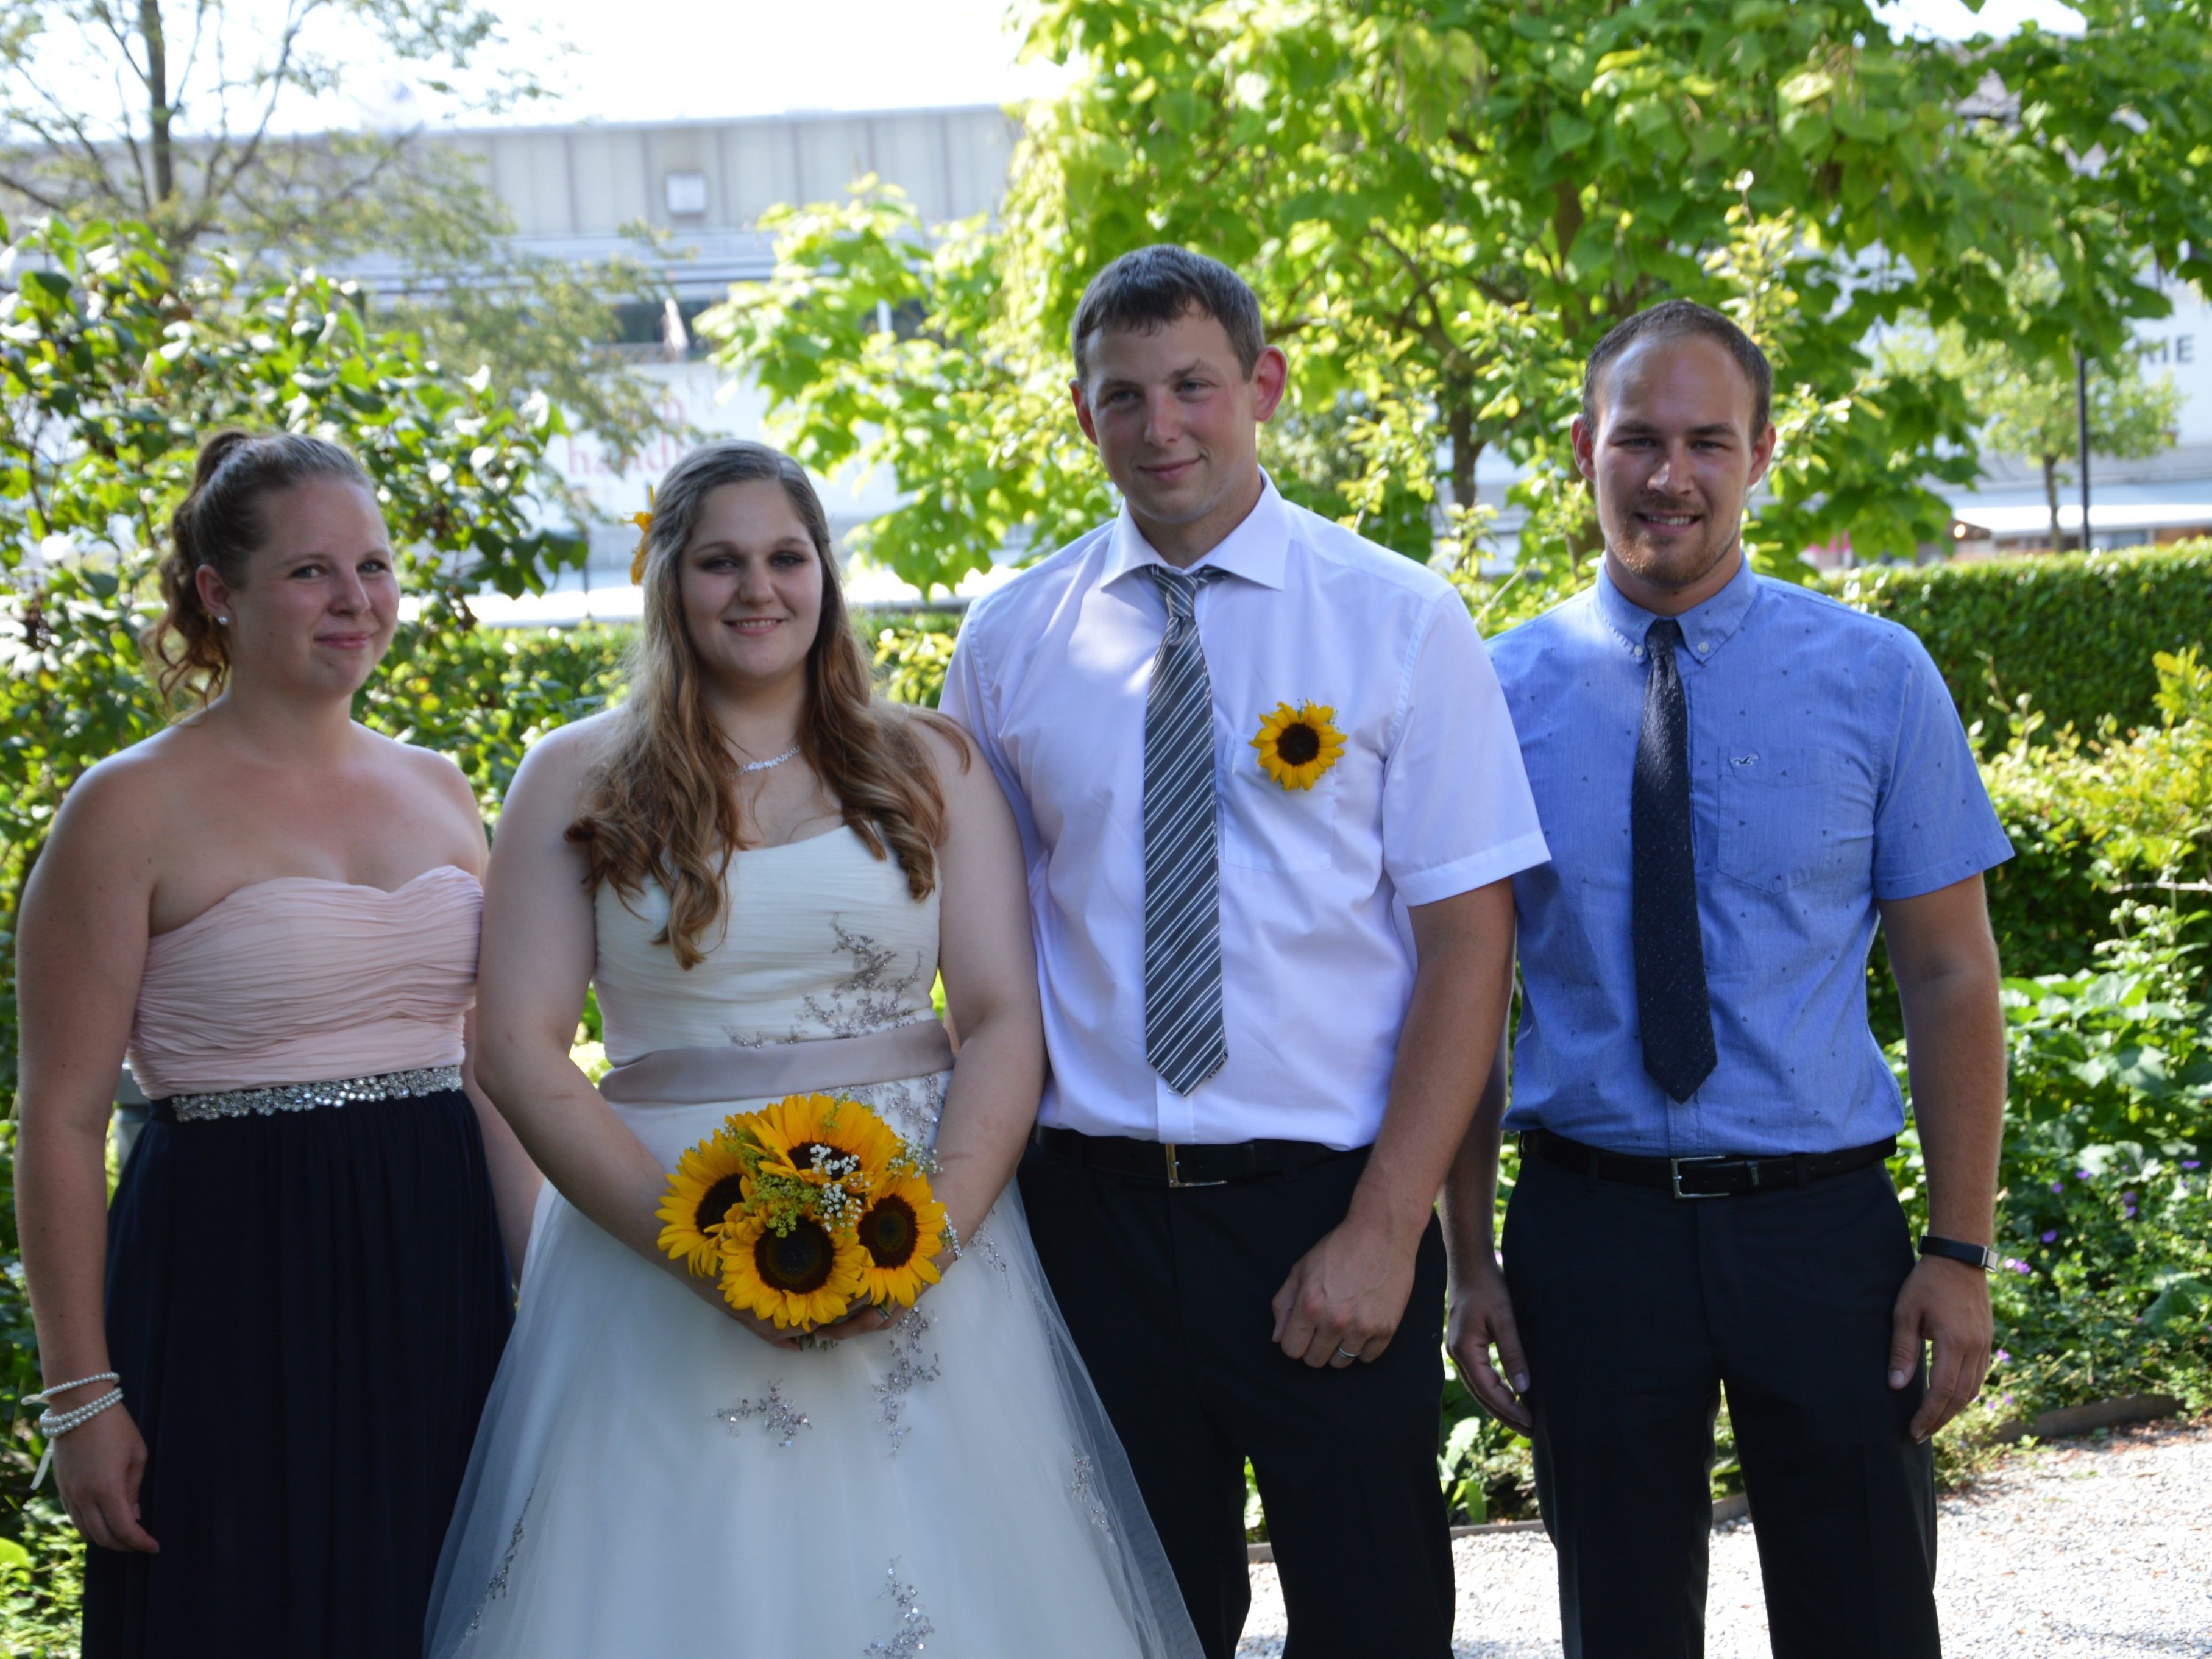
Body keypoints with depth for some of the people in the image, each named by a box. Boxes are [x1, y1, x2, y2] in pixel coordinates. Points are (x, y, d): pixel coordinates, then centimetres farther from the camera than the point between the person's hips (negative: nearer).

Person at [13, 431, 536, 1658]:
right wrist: (81, 1395, -11)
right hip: (236, 1285, -5)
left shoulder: (439, 793, 11)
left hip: (437, 1279, 5)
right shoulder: (133, 809, -7)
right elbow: (61, 1123, -8)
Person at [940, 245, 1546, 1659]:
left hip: (1328, 1217, -2)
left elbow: (1469, 943, -6)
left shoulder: (1400, 622, -3)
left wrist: (1386, 1230, -13)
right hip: (1092, 1211, 2)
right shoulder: (1012, 639, 5)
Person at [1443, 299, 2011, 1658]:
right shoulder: (1503, 693, 0)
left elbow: (1951, 975, 0)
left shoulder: (1877, 677, 0)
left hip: (1823, 1224, 0)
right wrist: (1471, 1258, 1)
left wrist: (1960, 1254, -6)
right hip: (1590, 1226, 1)